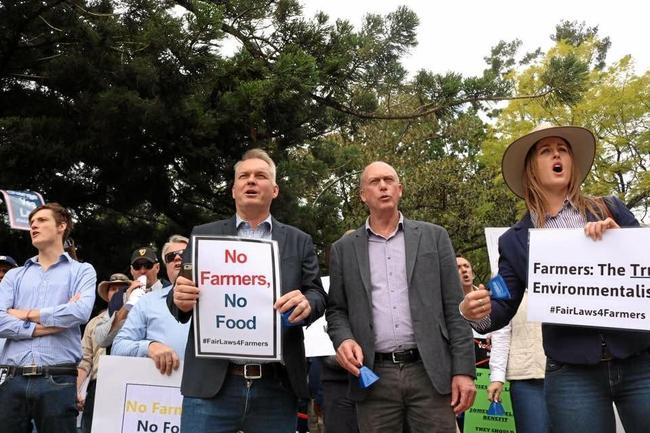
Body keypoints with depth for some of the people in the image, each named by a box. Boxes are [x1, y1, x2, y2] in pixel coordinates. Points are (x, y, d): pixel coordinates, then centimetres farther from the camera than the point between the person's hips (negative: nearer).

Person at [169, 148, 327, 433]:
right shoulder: (203, 236, 12)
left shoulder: (298, 241, 12)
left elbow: (318, 295, 8)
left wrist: (306, 303, -15)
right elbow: (183, 295, 10)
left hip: (277, 387, 1)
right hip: (211, 384, 0)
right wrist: (180, 299, -14)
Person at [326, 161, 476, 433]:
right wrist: (343, 339, -10)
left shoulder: (433, 237, 8)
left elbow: (454, 307, 4)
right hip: (374, 376, 1)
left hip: (430, 371, 0)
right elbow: (336, 309, 12)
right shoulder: (344, 249, 10)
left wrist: (463, 370, -3)